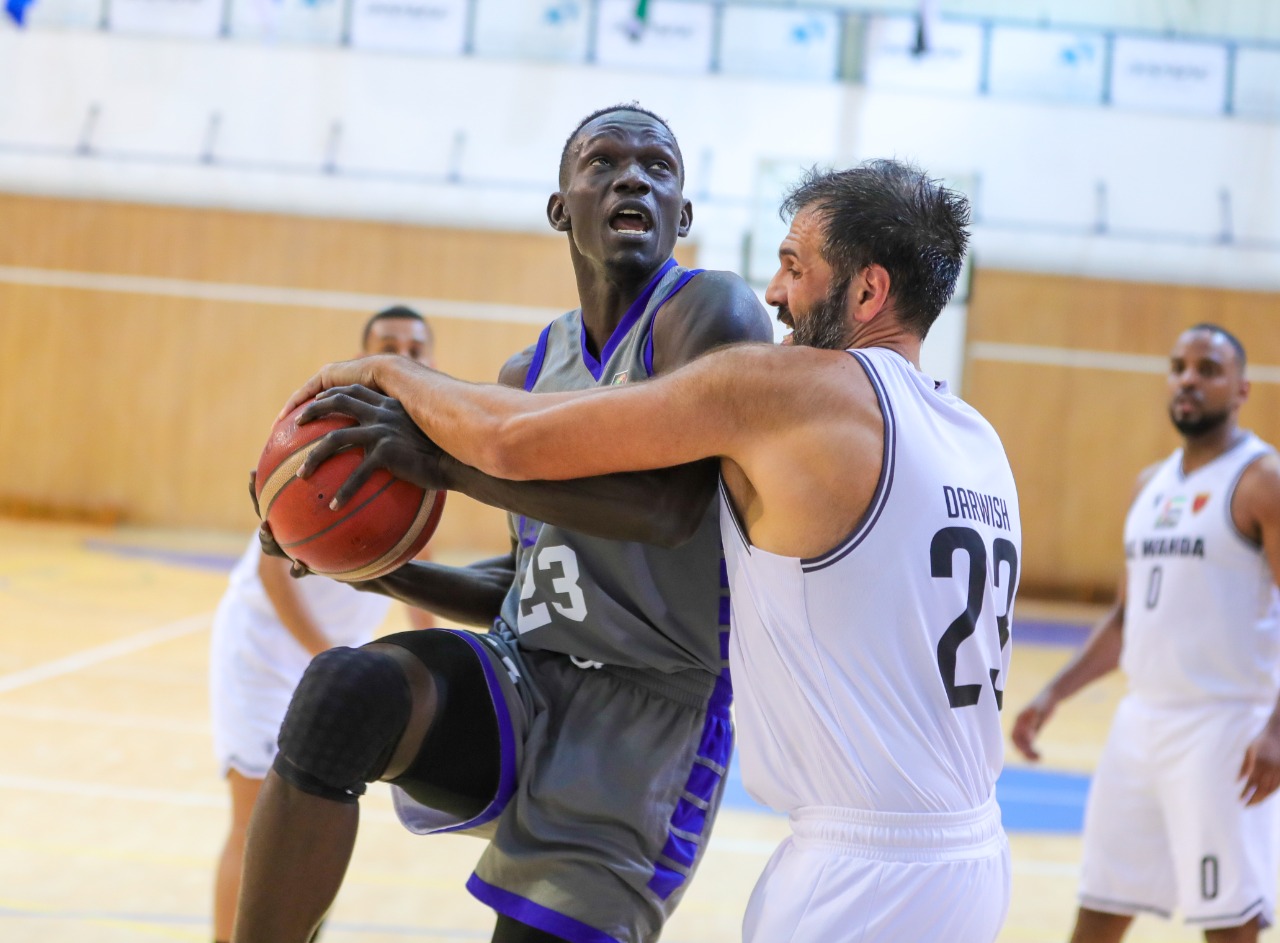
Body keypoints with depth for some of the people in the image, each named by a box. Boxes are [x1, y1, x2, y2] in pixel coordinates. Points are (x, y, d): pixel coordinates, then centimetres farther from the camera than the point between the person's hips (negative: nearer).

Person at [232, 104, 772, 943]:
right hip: (522, 684, 5)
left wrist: (446, 462, -26)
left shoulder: (709, 311, -8)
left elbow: (665, 505, -25)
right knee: (347, 687, -26)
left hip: (642, 718, -5)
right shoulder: (534, 370, 14)